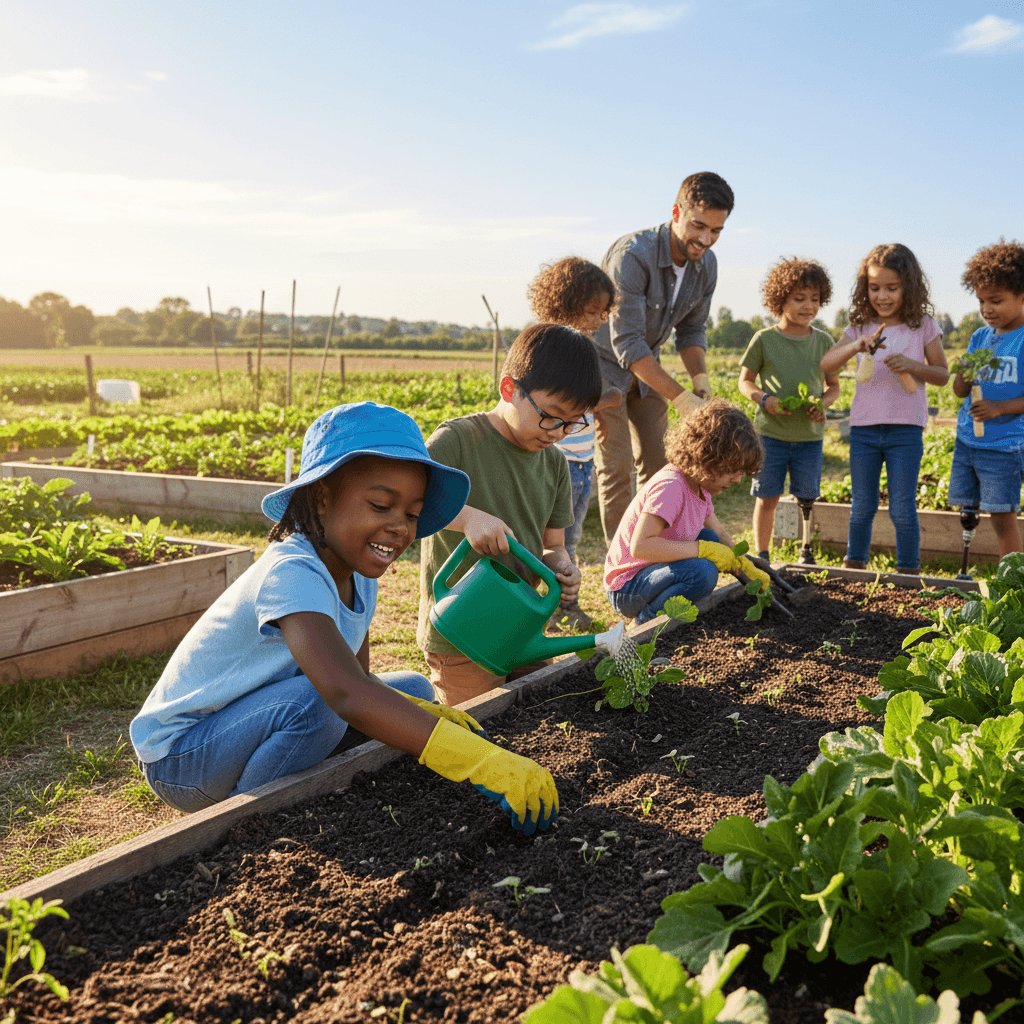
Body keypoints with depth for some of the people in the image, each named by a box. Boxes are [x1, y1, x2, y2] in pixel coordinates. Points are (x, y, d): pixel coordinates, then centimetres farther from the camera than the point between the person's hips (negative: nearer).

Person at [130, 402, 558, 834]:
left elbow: (358, 678, 2)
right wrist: (482, 762, -54)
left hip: (245, 724, 8)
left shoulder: (359, 575, -3)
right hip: (177, 752, -8)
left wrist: (426, 715, -19)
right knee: (315, 701, -35)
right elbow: (346, 694, -48)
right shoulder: (292, 574, -33)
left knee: (412, 688, 3)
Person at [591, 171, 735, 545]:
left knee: (657, 462, 6)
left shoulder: (707, 265, -8)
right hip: (604, 361, -7)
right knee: (616, 468, -11)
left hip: (645, 364, 7)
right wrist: (681, 398, -36)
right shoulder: (632, 255, -32)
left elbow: (691, 330, 6)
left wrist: (700, 377, -13)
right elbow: (626, 343, -34)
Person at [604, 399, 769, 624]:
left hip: (653, 570, 10)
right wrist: (703, 549, -29)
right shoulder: (670, 486, -25)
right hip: (626, 589, -10)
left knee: (709, 538, 8)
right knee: (702, 572, -29)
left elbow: (720, 534, 21)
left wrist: (747, 568, 6)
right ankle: (646, 620, -9)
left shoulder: (698, 483, 5)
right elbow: (640, 546, -36)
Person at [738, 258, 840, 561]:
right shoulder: (764, 339, -2)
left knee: (807, 499, 6)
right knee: (767, 498, 4)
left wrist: (822, 403, -9)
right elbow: (745, 380, 5)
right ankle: (762, 556, 17)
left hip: (810, 436, 2)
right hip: (771, 433, -2)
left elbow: (833, 386, 13)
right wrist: (764, 399, -14)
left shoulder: (824, 341, 4)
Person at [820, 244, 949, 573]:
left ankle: (909, 573, 13)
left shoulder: (923, 327, 1)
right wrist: (856, 346, -23)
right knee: (862, 506, 12)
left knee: (902, 508, 1)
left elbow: (942, 374, 6)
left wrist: (913, 366, -14)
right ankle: (853, 567, 25)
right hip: (864, 427, 2)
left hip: (905, 428, -2)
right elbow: (825, 365, -6)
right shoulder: (859, 327, 5)